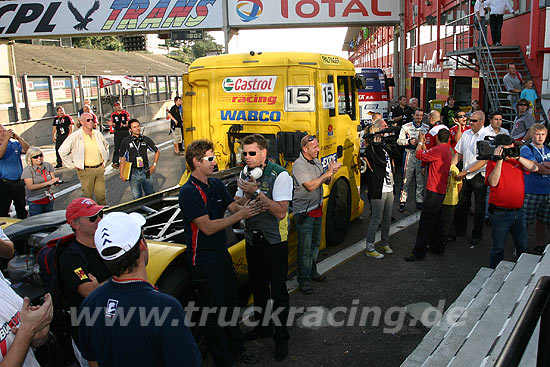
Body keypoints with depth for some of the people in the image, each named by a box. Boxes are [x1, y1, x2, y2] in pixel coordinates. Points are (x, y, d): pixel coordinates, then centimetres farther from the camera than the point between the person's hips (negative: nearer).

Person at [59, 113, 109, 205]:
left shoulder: (98, 134, 8)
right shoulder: (75, 136, -7)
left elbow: (106, 146, 26)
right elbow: (62, 151, -3)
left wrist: (104, 160, 17)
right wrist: (72, 165, -4)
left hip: (99, 169, 4)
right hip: (86, 171, -4)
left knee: (101, 194, 8)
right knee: (88, 195, 3)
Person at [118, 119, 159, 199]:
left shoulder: (146, 139, 3)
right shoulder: (126, 141, -2)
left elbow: (157, 151, 15)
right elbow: (123, 158, 2)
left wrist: (154, 165, 7)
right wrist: (121, 174, -4)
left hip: (145, 172, 2)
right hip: (133, 173, -1)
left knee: (150, 194, 8)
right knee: (137, 197, 5)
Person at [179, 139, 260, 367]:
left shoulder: (217, 185, 7)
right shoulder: (189, 192, -19)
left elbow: (235, 207, 4)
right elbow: (208, 227, -24)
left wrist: (251, 205, -18)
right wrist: (241, 215, -23)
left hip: (223, 254, 8)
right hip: (204, 261, -8)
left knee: (231, 303, 20)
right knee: (214, 311, 5)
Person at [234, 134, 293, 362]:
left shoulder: (279, 175, -16)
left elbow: (280, 211, -24)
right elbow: (236, 206, 2)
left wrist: (257, 192, -27)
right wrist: (247, 193, -17)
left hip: (275, 242, -6)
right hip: (252, 239, 7)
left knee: (278, 290, 3)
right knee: (258, 285, 20)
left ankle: (281, 336, 19)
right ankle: (263, 326, 39)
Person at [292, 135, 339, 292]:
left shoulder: (316, 162, 8)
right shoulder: (299, 165, -17)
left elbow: (326, 182, 12)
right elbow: (310, 186, -26)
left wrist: (331, 173, -10)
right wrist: (328, 173, -21)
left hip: (317, 209, 8)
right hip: (304, 212, -8)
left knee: (315, 243, 19)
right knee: (305, 248, -3)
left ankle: (312, 272, 35)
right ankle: (303, 280, 8)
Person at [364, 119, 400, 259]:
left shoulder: (385, 145, 14)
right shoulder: (371, 148, -12)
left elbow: (397, 156, 3)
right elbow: (382, 161, -22)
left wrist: (391, 142, -2)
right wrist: (378, 145, -21)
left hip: (389, 188, 8)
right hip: (378, 189, -8)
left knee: (387, 218, 17)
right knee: (376, 219, -3)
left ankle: (385, 243, 33)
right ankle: (369, 248, 7)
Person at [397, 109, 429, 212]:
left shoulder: (427, 128, 10)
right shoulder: (406, 127, 4)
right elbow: (399, 141, 0)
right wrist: (409, 141, -16)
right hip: (409, 154, -2)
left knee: (421, 179, 6)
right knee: (406, 179, -3)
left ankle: (419, 201, 16)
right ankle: (402, 202, 4)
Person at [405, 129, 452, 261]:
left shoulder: (439, 150, -17)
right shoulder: (447, 150, 13)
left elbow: (419, 155, -10)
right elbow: (428, 154, 20)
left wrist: (420, 142, 6)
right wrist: (423, 144, 25)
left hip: (434, 191, -10)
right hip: (441, 190, 10)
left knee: (425, 222, -7)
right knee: (436, 219, 19)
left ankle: (419, 252, -4)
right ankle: (437, 246, 29)